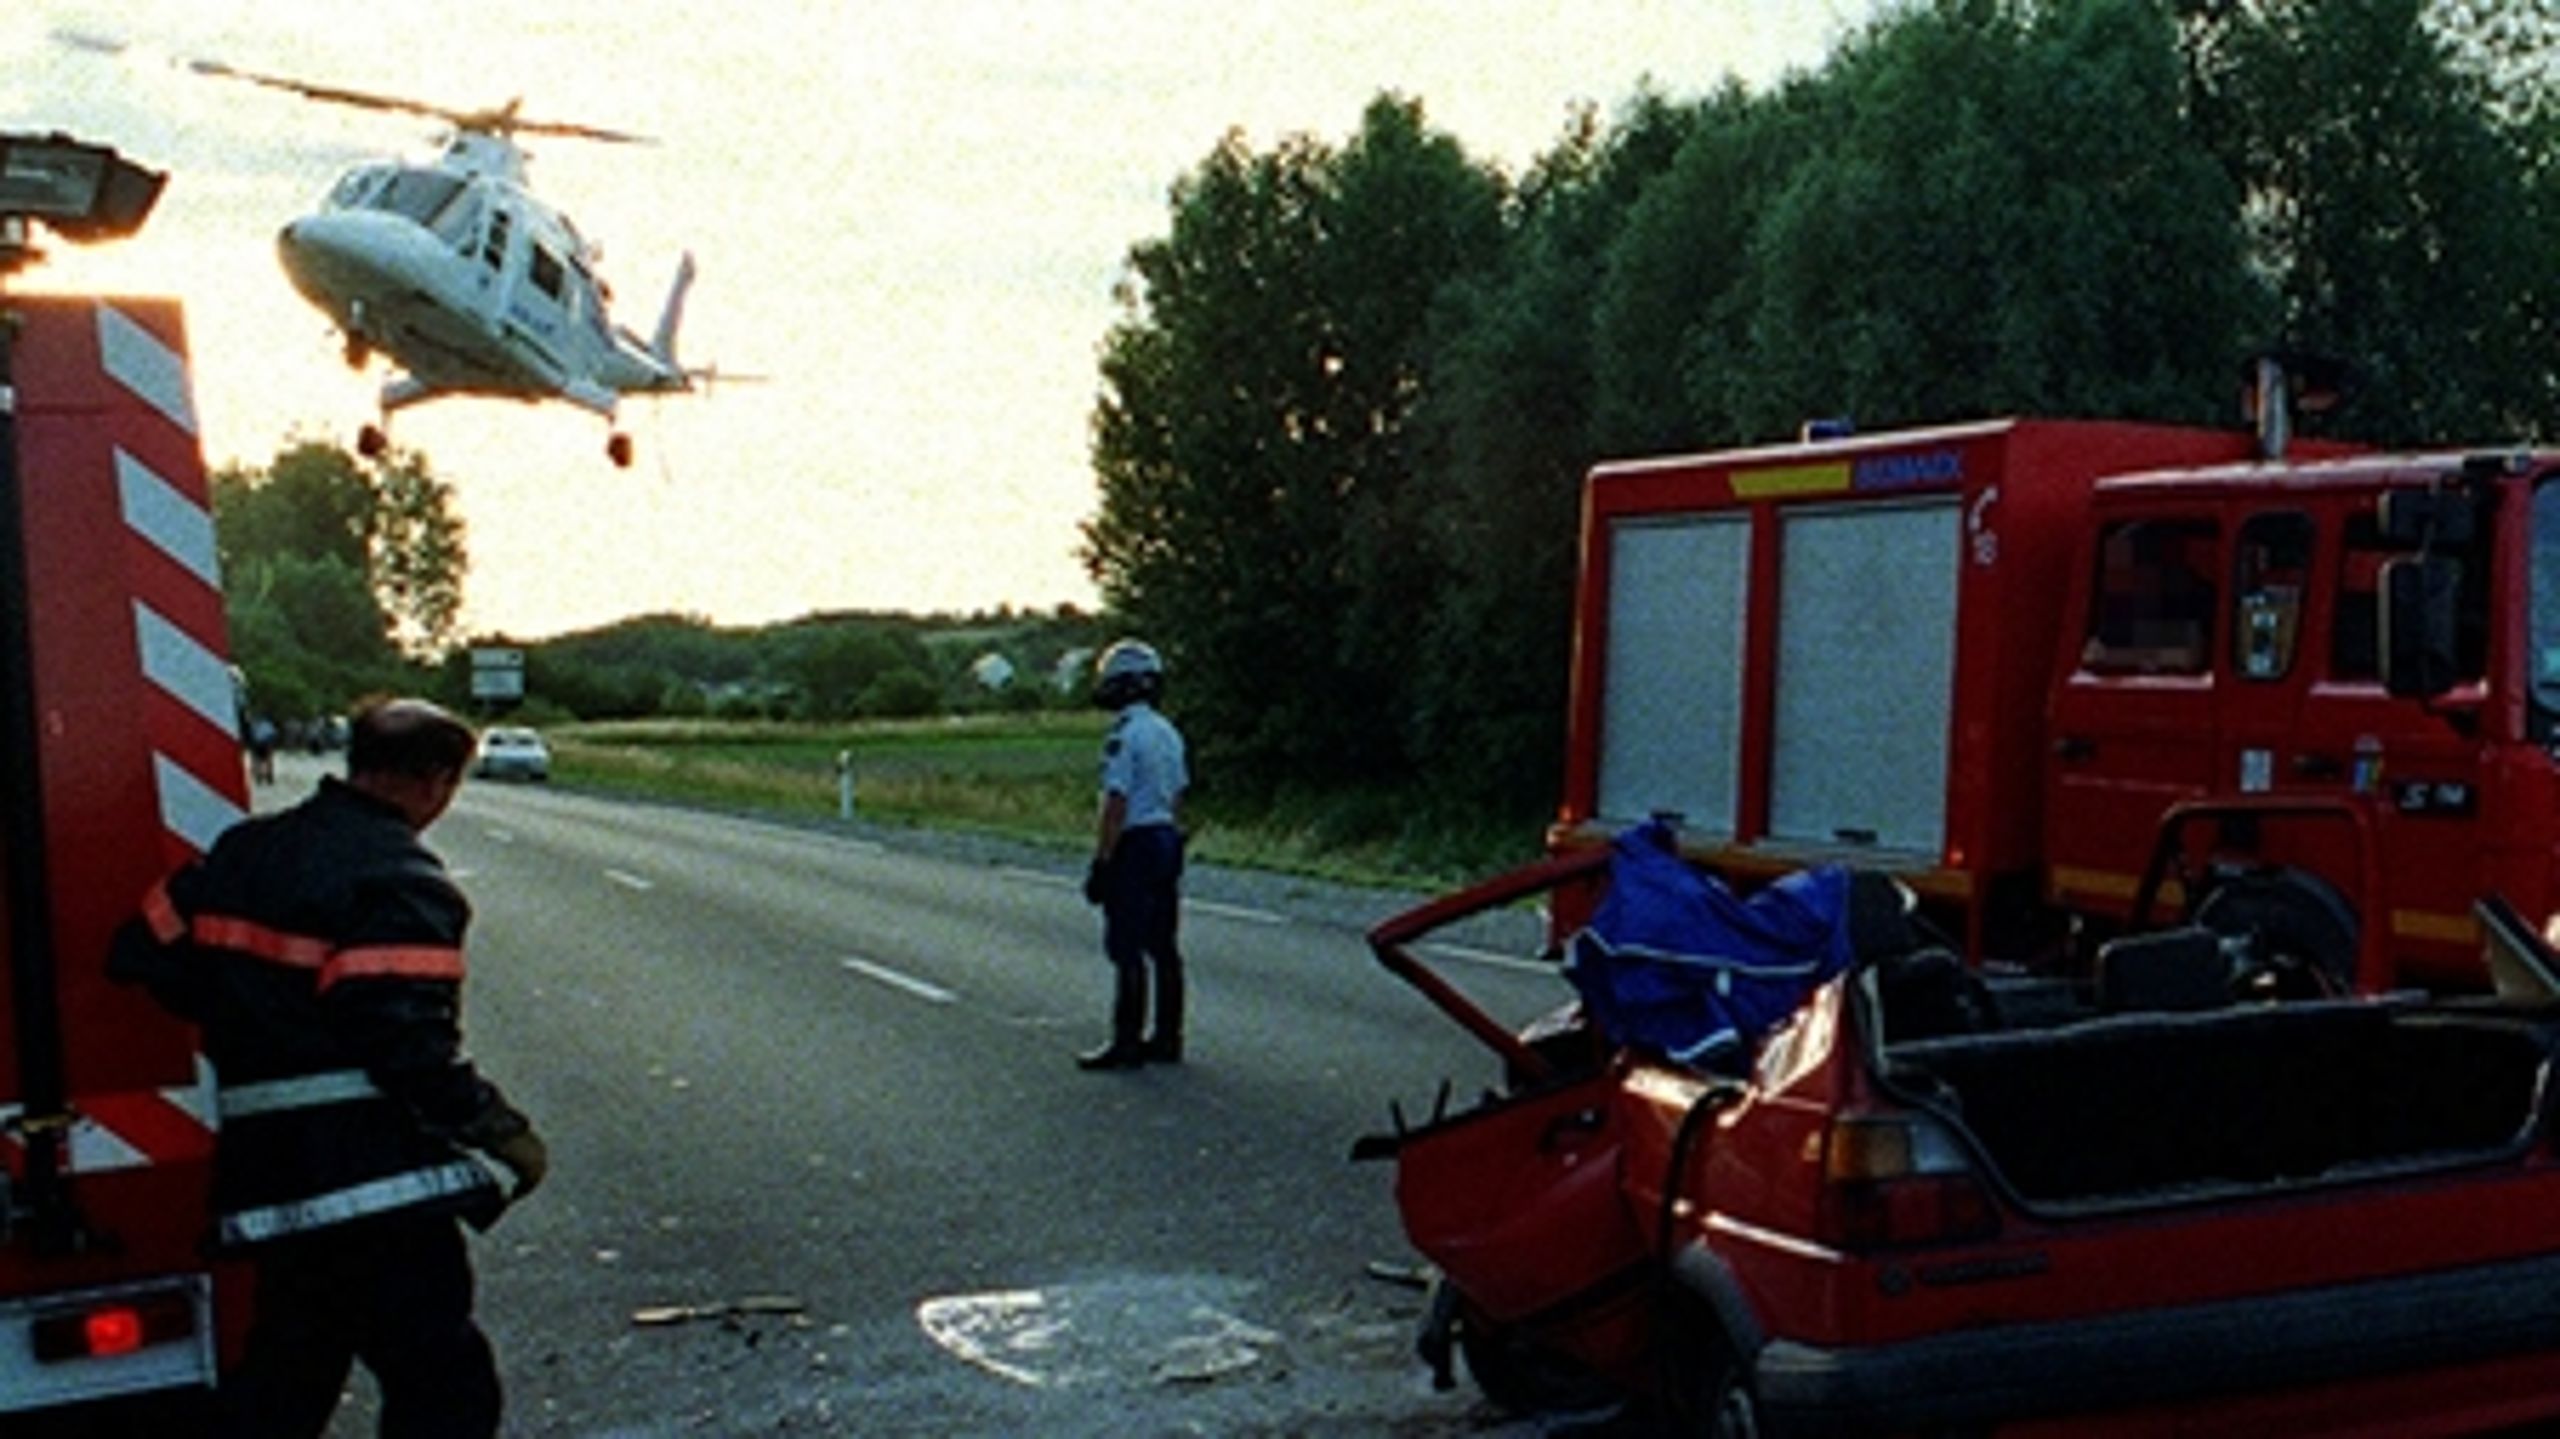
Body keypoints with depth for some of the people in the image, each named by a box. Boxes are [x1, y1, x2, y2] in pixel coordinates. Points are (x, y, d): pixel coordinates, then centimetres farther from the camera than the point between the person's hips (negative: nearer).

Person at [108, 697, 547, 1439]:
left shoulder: (247, 850, 11)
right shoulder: (401, 877, -14)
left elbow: (148, 950, 15)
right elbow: (411, 1043, -22)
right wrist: (500, 1129, -15)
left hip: (268, 1175, 8)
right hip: (372, 1182, -8)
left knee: (286, 1372, 23)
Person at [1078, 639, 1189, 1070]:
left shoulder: (1124, 735, -15)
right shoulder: (1168, 732, 12)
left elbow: (1115, 804, -19)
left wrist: (1100, 863, -16)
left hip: (1134, 844, -9)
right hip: (1167, 840, 9)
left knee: (1127, 950, -5)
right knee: (1163, 946, 12)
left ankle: (1126, 1043, -3)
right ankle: (1167, 1038, 17)